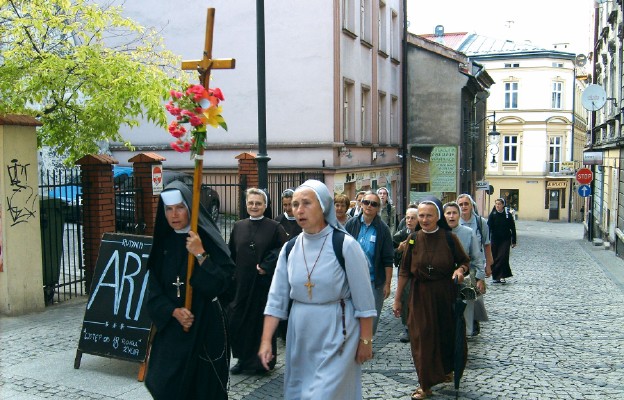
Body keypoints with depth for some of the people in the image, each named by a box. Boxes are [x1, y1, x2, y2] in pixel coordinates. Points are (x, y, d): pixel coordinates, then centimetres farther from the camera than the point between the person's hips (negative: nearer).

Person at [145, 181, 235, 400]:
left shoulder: (208, 239, -7)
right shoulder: (161, 243, 5)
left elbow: (222, 283, -14)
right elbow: (153, 289, 2)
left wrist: (200, 255, -23)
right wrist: (174, 311, -13)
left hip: (206, 325, -3)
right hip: (169, 326, 3)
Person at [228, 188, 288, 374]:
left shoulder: (274, 227, -4)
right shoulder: (238, 227, 8)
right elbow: (231, 254, 13)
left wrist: (266, 267, -15)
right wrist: (231, 277, 6)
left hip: (264, 284, -3)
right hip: (241, 283, 4)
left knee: (263, 320, 4)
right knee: (238, 320, 5)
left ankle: (262, 360, 19)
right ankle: (243, 358, 22)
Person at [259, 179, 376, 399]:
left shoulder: (345, 245, -13)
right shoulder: (289, 249, 0)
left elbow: (364, 299, -9)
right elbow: (276, 299, 3)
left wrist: (365, 341, -7)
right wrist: (266, 340, -2)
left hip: (337, 335, -5)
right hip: (300, 336, 5)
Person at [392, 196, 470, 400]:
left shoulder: (449, 238, -7)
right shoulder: (413, 238, -2)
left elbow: (465, 261, 5)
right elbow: (404, 271, 2)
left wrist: (460, 269, -18)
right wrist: (397, 298, 3)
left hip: (445, 294, -1)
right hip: (420, 296, 1)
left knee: (447, 334, 12)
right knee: (422, 338, 2)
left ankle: (446, 370, 40)